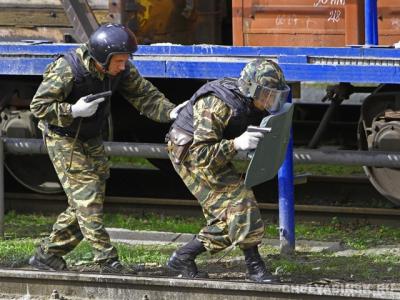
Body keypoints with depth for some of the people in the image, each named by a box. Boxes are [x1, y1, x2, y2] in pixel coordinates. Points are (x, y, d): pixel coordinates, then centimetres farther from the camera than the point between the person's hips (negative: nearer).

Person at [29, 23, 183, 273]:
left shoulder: (122, 70, -10)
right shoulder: (67, 70, -28)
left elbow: (144, 95, -7)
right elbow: (39, 106, -23)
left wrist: (170, 112, -24)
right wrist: (73, 111, -35)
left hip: (92, 140, 7)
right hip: (63, 138, -7)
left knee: (88, 202, 8)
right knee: (87, 198, -15)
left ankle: (47, 255, 18)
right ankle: (108, 260, -17)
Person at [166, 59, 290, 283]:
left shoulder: (252, 103, -7)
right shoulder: (216, 106, -32)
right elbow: (202, 156, -35)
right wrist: (236, 144, -47)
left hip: (215, 153, 9)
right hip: (189, 151, -9)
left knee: (228, 220, 6)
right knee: (238, 198, -20)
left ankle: (182, 259, 14)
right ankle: (254, 267, -17)